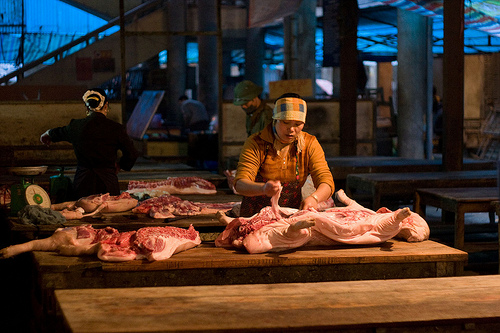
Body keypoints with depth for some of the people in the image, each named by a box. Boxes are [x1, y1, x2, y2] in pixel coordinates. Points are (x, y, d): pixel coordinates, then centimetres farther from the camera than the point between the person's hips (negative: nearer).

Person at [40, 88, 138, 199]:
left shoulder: (75, 126, 2)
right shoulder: (116, 128, -5)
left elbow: (59, 133, 26)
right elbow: (131, 154, 1)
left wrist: (47, 134, 50)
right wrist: (119, 165, 23)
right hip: (108, 185, -2)